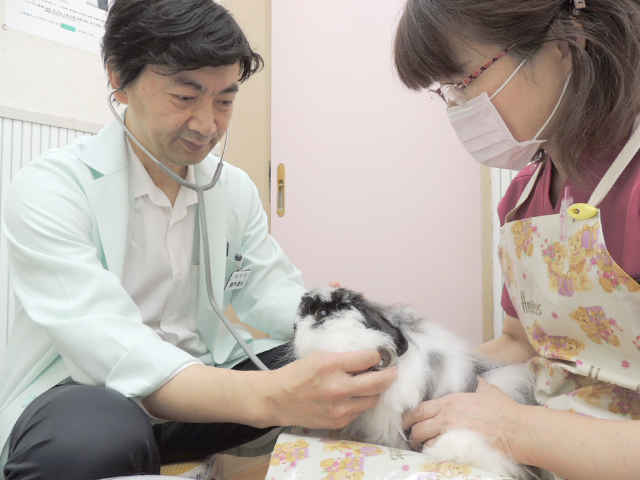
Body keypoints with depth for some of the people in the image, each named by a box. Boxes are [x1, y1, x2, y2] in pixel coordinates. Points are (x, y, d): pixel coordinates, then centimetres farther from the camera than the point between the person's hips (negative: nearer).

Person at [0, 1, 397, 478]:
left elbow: (276, 293, -1)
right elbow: (108, 349, -30)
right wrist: (268, 397, -44)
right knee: (97, 435, -39)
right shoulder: (49, 188, -17)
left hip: (199, 383, 5)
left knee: (342, 389, -11)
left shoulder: (237, 189, 2)